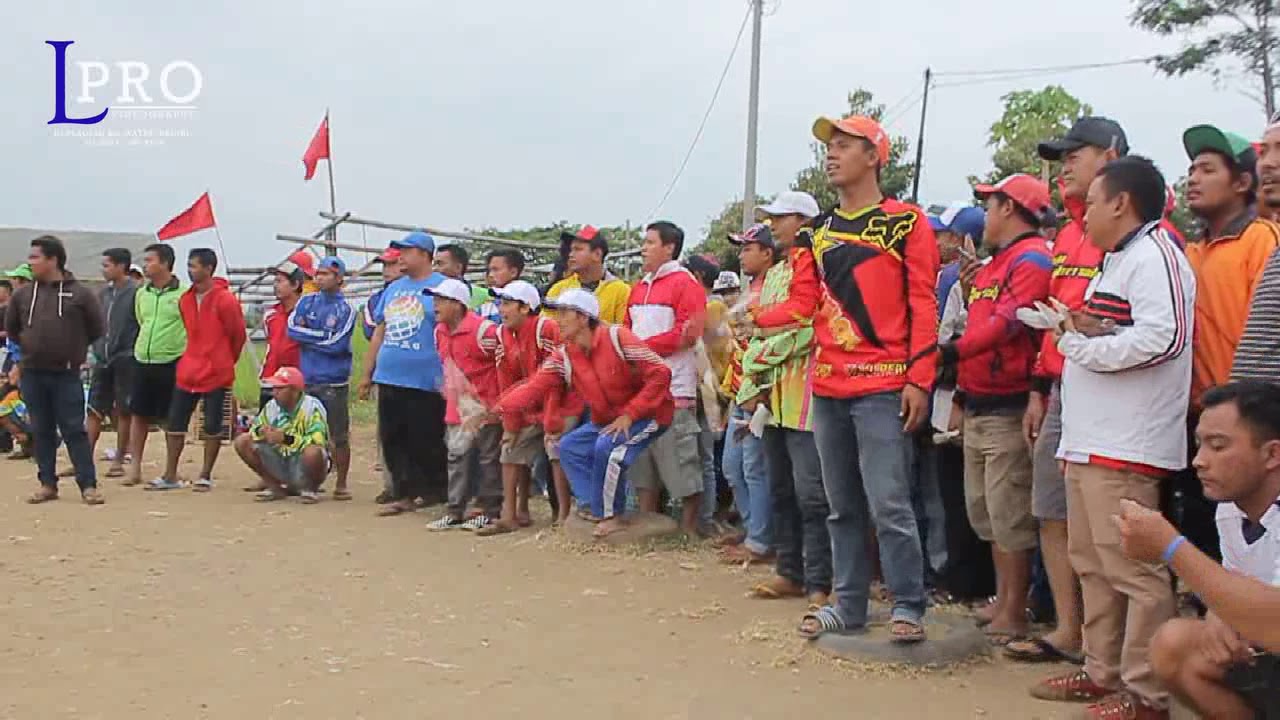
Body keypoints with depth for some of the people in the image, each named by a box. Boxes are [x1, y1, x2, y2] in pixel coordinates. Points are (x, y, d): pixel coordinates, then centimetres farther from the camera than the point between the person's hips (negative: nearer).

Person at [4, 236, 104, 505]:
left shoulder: (80, 294, -4)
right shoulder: (22, 294, 6)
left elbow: (97, 330, 4)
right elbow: (10, 327, 20)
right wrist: (30, 346, 14)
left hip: (67, 375, -4)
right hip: (32, 375, 4)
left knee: (74, 430, -4)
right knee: (41, 431, 8)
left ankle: (88, 485, -2)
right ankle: (48, 484, 16)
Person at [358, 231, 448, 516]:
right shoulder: (394, 289, 17)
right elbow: (379, 332, 20)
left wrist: (446, 378, -14)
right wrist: (367, 373, 18)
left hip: (425, 383, -7)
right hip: (389, 379, 7)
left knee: (426, 442, -1)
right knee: (393, 440, 8)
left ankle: (437, 495, 12)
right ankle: (404, 495, 17)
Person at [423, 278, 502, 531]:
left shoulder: (483, 330, -18)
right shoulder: (440, 332, 7)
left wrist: (500, 399, -9)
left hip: (485, 407, -7)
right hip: (457, 408, 7)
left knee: (489, 458, 4)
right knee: (457, 457, 9)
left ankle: (490, 511, 13)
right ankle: (454, 511, 15)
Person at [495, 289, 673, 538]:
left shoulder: (618, 338, -24)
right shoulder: (564, 356, -4)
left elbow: (660, 374, -26)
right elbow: (534, 387, -13)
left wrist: (629, 414, -26)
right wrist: (496, 408, -26)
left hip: (647, 415, -7)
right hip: (607, 420, 8)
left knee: (608, 447, -27)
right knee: (570, 446, 0)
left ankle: (611, 514, -9)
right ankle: (595, 507, 7)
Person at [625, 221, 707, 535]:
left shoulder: (685, 283, -6)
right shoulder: (639, 288, 18)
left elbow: (688, 333, -15)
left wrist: (643, 346, -14)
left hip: (674, 386, -8)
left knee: (681, 461, -5)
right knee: (642, 456, 13)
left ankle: (689, 529, 4)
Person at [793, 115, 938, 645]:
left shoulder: (905, 222, -2)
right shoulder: (819, 230, 16)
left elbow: (922, 304, -6)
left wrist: (919, 380, -12)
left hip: (882, 387, -6)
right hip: (828, 387, 6)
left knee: (888, 504, -7)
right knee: (842, 506, 12)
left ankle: (907, 606, 5)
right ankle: (848, 604, 21)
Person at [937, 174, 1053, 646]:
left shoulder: (1031, 258, -11)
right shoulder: (994, 264, 20)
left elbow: (1007, 322, -23)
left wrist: (952, 351, -28)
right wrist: (963, 392, 15)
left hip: (1008, 408, -10)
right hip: (978, 406, 10)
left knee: (1008, 513, -5)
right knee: (984, 510, 14)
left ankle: (1013, 613, 3)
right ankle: (1003, 600, 24)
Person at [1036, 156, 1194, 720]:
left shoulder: (1153, 255, -11)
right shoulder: (1114, 261, 22)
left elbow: (1160, 337, -24)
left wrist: (1082, 342, -13)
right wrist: (1078, 330, 3)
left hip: (1126, 447, -11)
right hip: (1088, 440, 11)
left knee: (1133, 569, -6)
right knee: (1092, 564, 16)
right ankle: (1103, 671, 26)